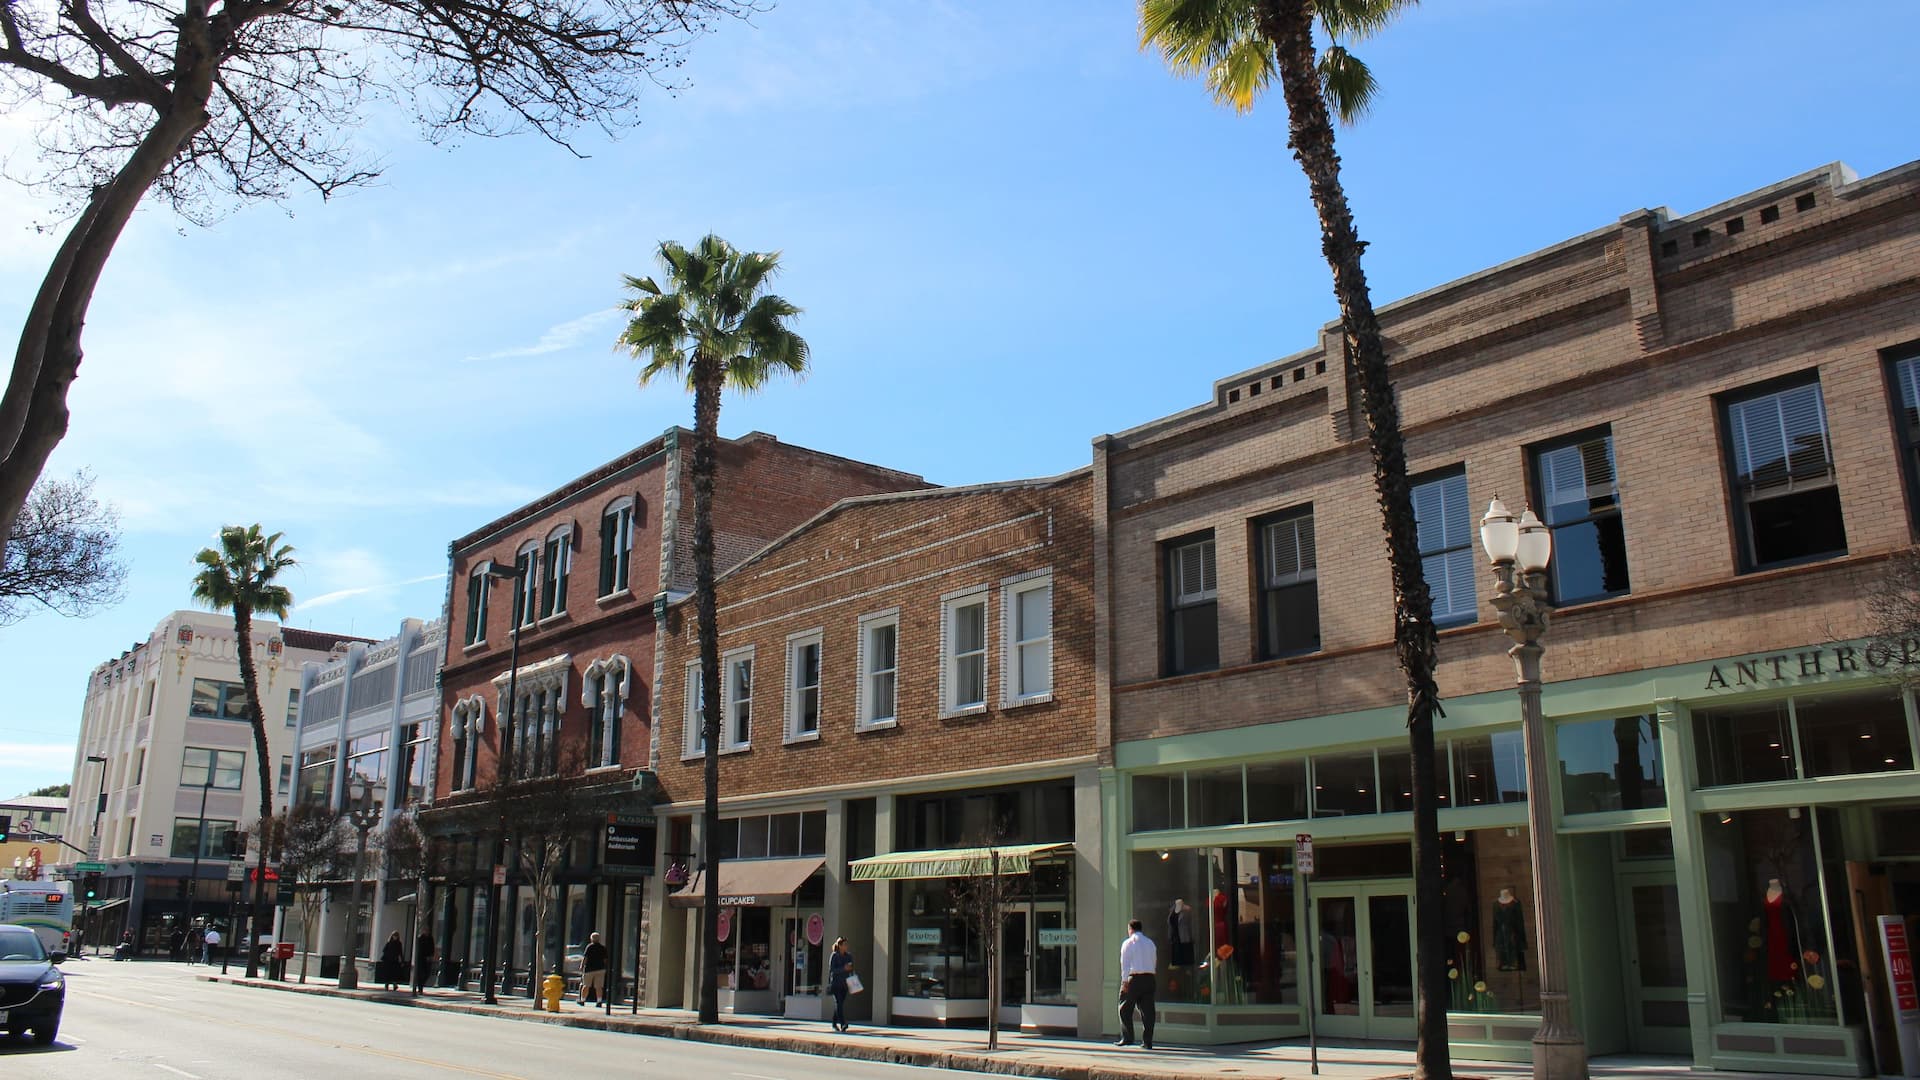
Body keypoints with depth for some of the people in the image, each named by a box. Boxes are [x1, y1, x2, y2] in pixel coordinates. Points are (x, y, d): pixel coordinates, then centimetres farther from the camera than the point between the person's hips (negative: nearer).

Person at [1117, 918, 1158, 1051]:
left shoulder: (1128, 943, -1)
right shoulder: (1150, 943, 16)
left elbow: (1125, 963, -8)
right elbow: (1155, 964, 17)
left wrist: (1124, 981, -11)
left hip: (1134, 978, -5)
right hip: (1149, 977, 5)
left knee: (1125, 1009, 4)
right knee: (1147, 1010, 5)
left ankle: (1127, 1038, -2)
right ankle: (1147, 1042, 2)